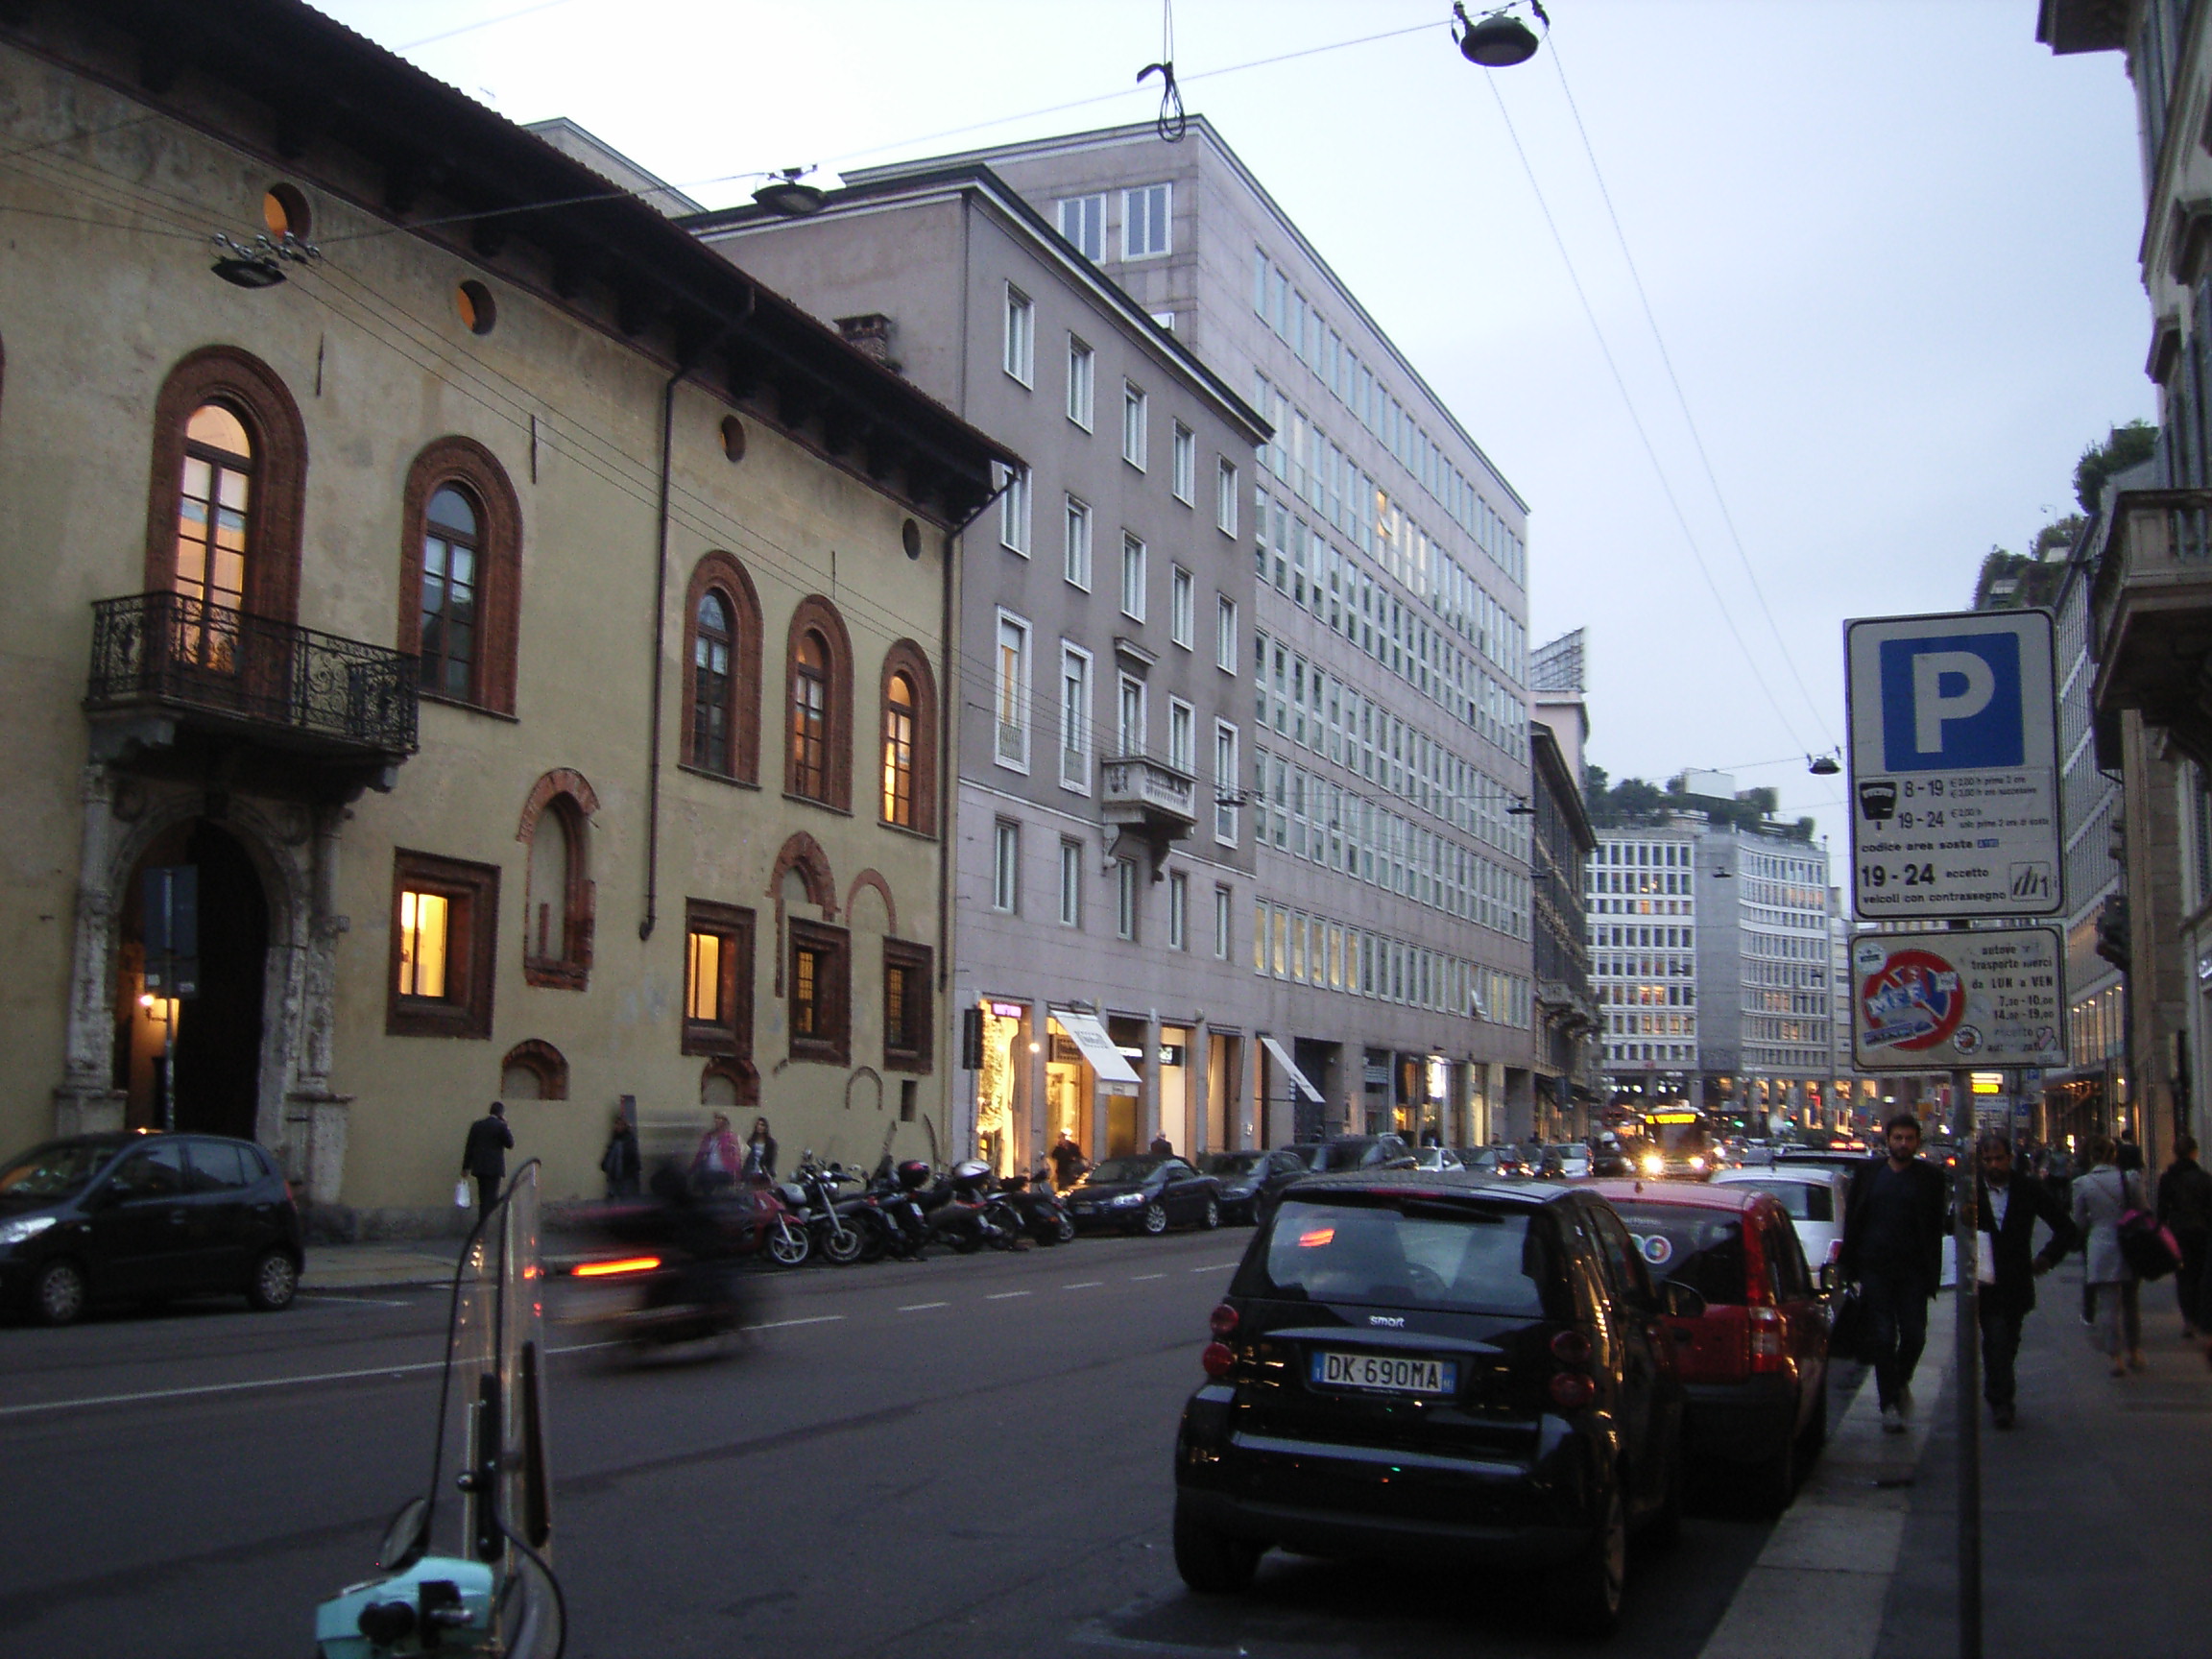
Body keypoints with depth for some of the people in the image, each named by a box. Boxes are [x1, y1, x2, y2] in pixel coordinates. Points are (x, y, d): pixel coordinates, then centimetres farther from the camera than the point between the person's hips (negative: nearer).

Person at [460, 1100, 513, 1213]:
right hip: (494, 1168, -5)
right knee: (491, 1198, -5)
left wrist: (466, 1167, 10)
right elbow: (510, 1144, -4)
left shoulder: (477, 1125, 7)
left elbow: (469, 1147, 6)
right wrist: (507, 1128, 1)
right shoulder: (501, 1126, -8)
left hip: (479, 1167, 5)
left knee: (483, 1197, 14)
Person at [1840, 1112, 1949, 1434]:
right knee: (1884, 1338, -1)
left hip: (1912, 1270, 0)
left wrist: (1932, 1278, -4)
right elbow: (1852, 1220, 8)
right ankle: (1890, 1404, 6)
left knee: (1914, 1336, -1)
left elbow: (1935, 1230, 2)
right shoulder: (1868, 1172, 7)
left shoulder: (1930, 1177, 4)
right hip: (1875, 1268, 0)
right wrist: (1850, 1267, 2)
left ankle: (1901, 1380, 29)